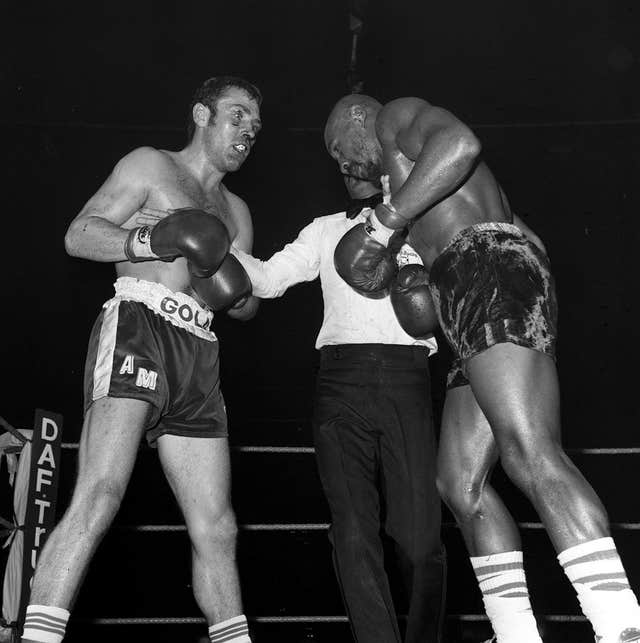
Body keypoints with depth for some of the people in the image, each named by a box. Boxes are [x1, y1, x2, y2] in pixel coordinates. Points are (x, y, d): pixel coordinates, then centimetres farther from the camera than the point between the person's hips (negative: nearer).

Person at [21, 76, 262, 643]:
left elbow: (249, 307, 28)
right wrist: (149, 240, -14)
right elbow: (78, 236, 2)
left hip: (198, 354, 7)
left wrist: (234, 291, 4)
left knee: (216, 529, 5)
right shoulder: (151, 166, 12)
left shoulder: (235, 211, 30)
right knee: (101, 493, -26)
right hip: (137, 325, -7)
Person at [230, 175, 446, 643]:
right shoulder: (327, 231, 23)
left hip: (407, 379, -1)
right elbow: (268, 279, 16)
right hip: (342, 379, 1)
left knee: (419, 532, -7)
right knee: (353, 531, -8)